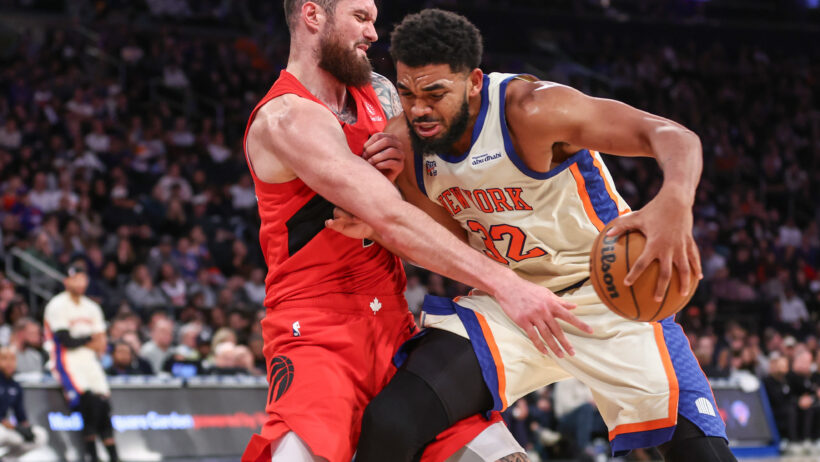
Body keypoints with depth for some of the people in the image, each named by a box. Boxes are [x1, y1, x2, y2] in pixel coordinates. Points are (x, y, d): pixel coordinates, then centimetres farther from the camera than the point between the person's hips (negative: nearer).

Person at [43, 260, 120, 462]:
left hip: (89, 361, 6)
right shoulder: (57, 306, -7)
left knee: (103, 402, -10)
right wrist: (91, 338, 0)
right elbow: (67, 341, -14)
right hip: (67, 361, -6)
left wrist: (79, 342, -6)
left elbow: (102, 345, 11)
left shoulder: (92, 308, 15)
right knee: (89, 399, -25)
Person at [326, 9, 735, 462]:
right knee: (388, 424, -17)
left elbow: (673, 136, -32)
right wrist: (382, 230, -12)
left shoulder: (529, 110, -25)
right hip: (506, 300, 4)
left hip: (605, 291, -4)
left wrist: (674, 203, -54)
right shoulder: (403, 142, -7)